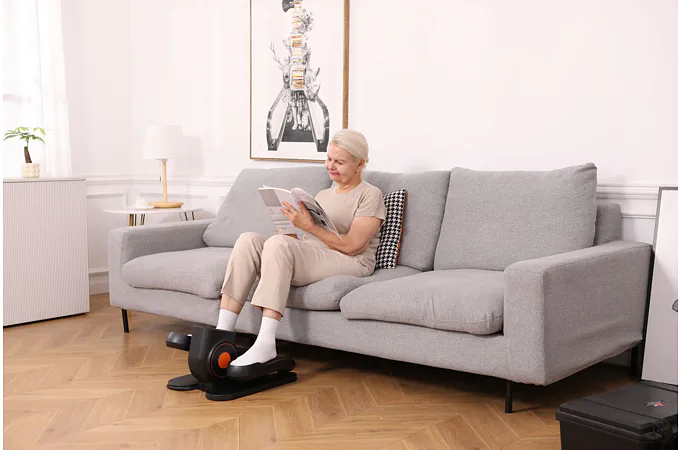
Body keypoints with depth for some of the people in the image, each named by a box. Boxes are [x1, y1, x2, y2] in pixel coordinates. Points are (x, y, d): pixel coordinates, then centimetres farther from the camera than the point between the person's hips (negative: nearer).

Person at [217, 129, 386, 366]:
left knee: (278, 243, -32)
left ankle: (265, 344, -37)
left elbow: (351, 246, -10)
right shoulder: (323, 195, 26)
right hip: (307, 261, 7)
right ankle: (222, 332, -26)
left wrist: (309, 226, -18)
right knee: (248, 240, -18)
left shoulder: (370, 195, 4)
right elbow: (308, 239, 17)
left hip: (349, 265, -7)